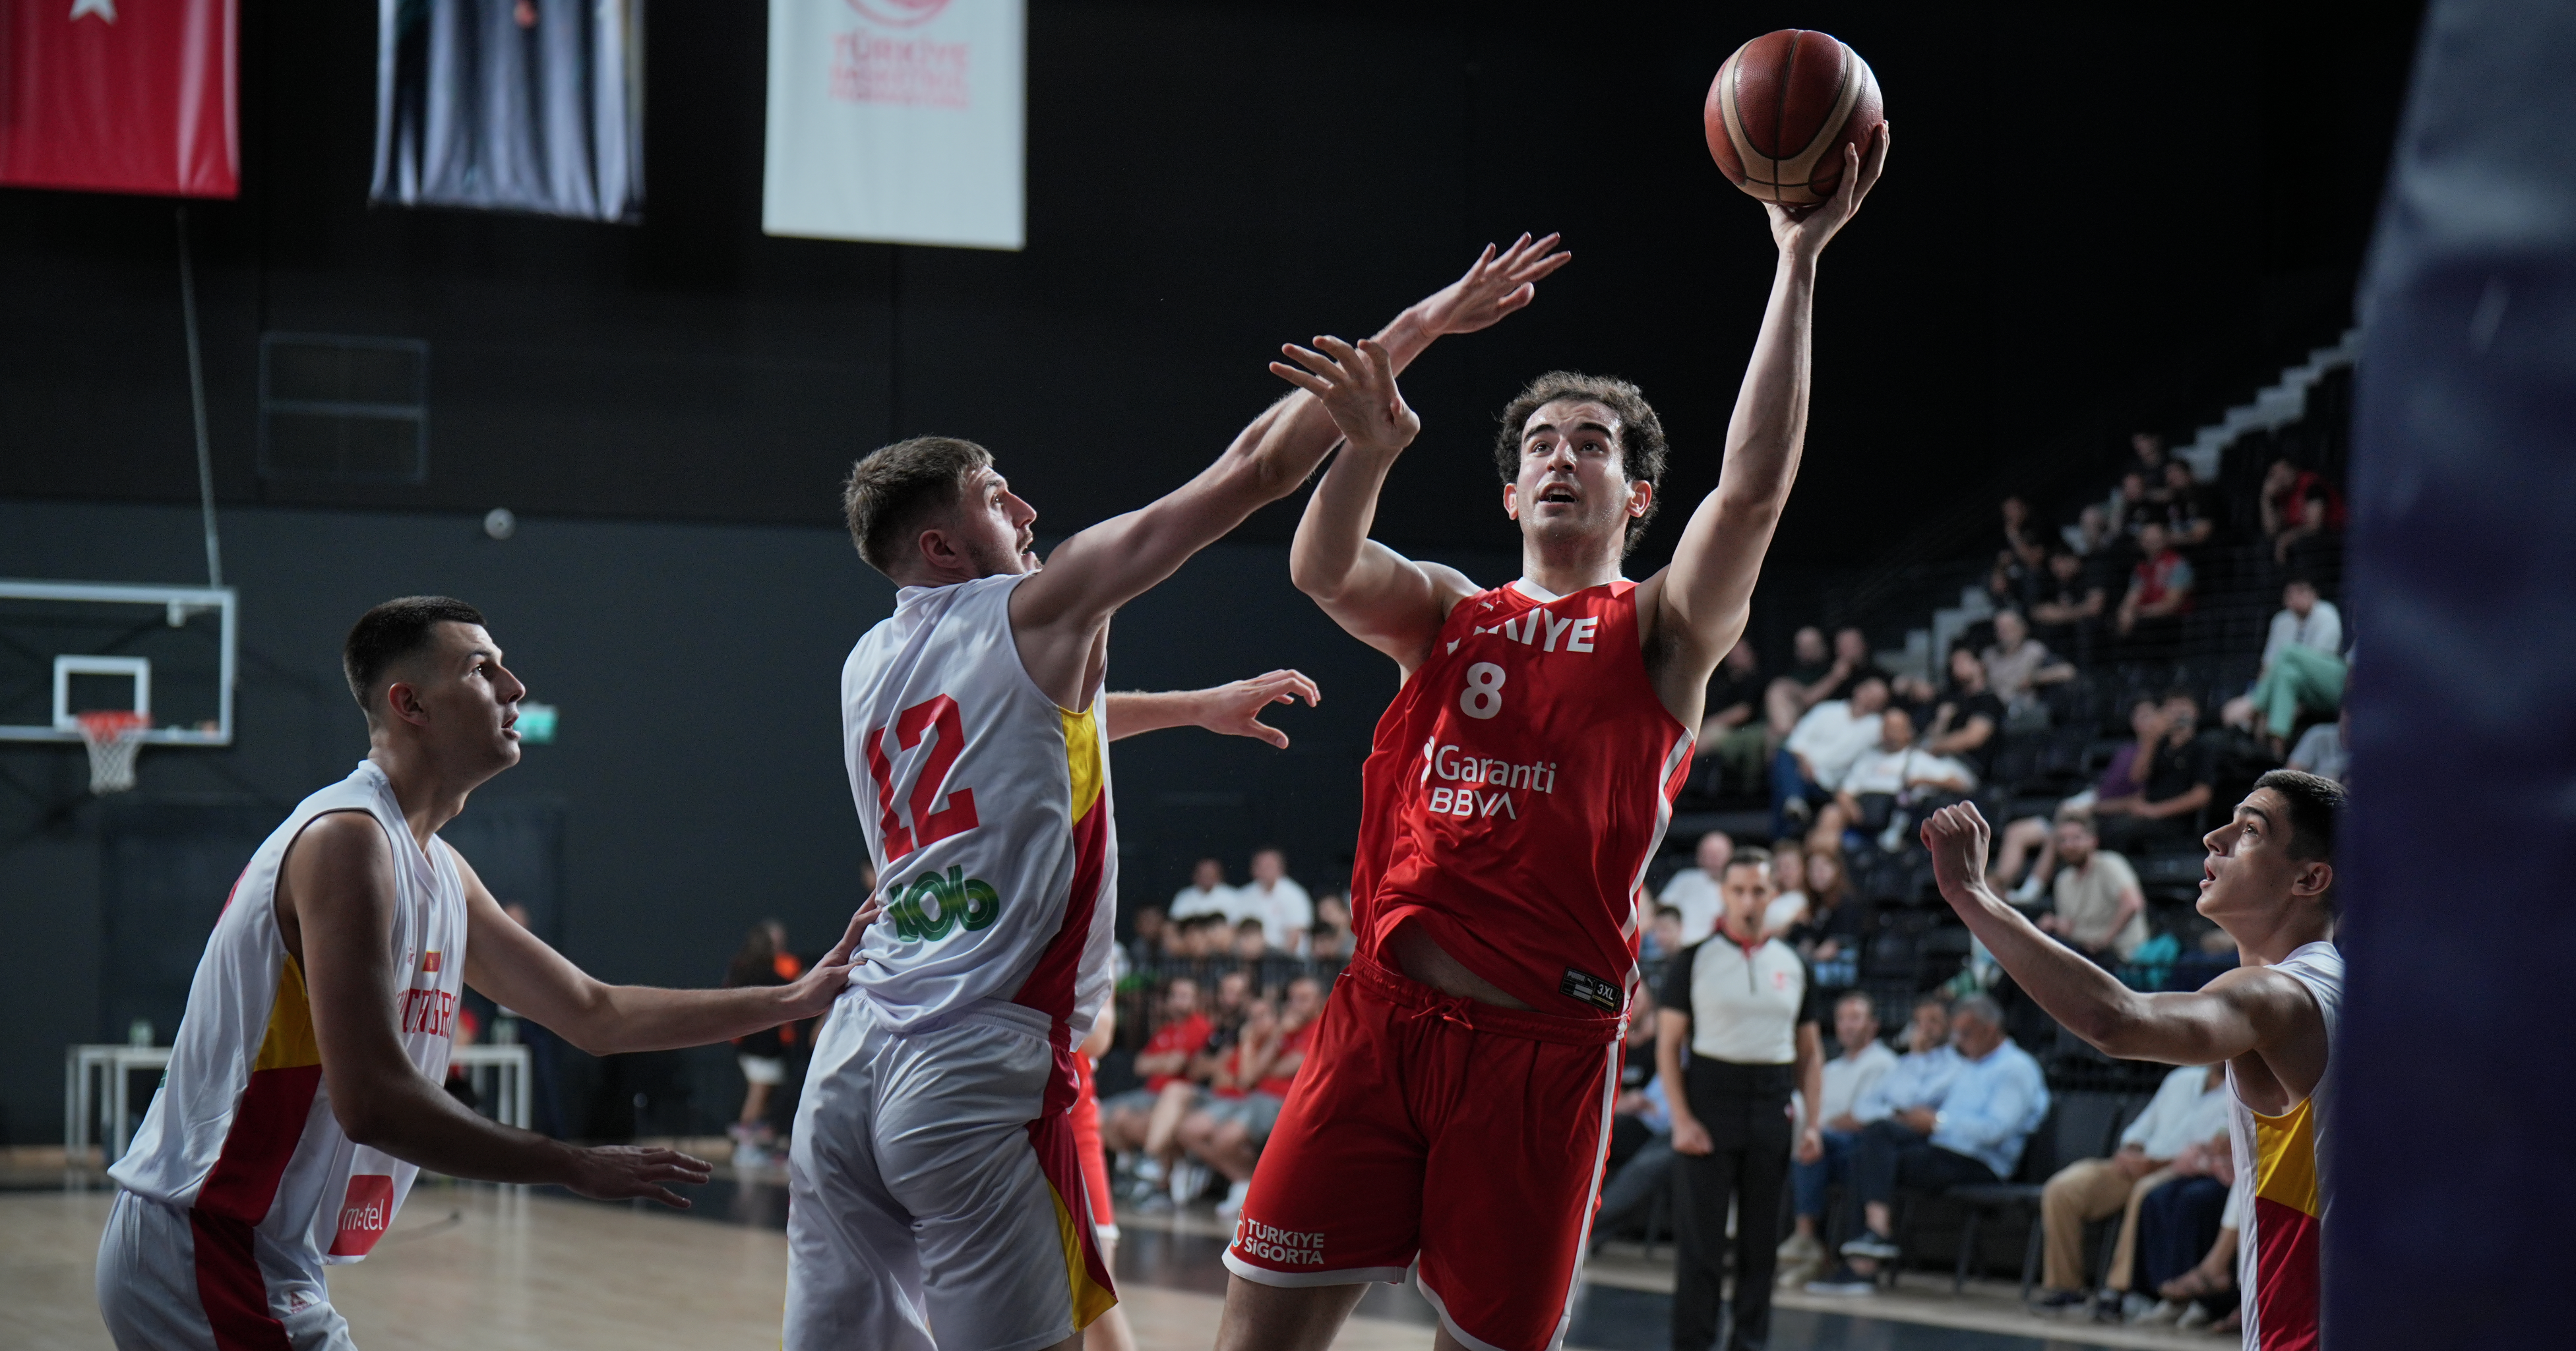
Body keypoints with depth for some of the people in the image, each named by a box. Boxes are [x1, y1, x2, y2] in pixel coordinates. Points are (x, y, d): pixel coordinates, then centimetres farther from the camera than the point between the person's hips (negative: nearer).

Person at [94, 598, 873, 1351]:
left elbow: (593, 1015, 22)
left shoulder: (438, 870, 14)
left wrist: (796, 999, 17)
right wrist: (575, 1169, -19)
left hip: (276, 1269, 10)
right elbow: (372, 1103, -25)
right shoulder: (348, 840, -17)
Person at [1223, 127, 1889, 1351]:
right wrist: (1366, 450, -23)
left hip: (1546, 1047, -3)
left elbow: (1754, 484, -11)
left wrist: (1799, 261, -16)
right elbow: (1322, 571, -3)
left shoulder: (1663, 631, 6)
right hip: (1385, 1016, 3)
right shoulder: (1447, 618, 17)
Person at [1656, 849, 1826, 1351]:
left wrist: (1813, 1122, 4)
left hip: (1771, 1111, 4)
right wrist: (1682, 1120, -12)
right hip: (1709, 1104, -3)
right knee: (1700, 1238, -4)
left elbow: (1809, 1050, 15)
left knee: (1761, 1236, 7)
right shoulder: (1695, 960, 0)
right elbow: (1668, 1044, -2)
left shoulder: (1793, 965, 11)